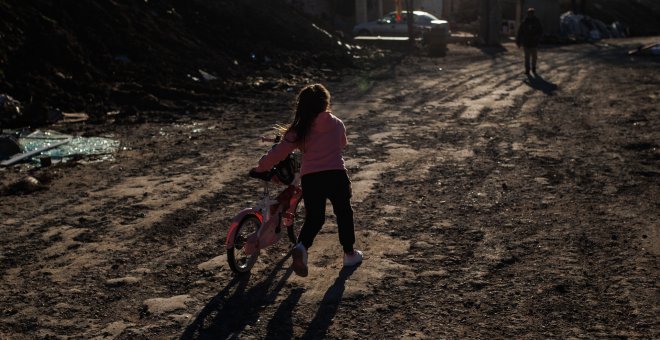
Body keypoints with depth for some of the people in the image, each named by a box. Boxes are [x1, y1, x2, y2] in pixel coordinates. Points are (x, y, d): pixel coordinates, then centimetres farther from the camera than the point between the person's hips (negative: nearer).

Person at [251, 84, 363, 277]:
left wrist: (260, 167, 18)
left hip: (310, 178, 1)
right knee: (344, 214, 19)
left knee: (314, 218, 14)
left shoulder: (298, 131, 6)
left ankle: (301, 246, -12)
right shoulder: (337, 124, 9)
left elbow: (278, 153, 4)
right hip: (336, 175, 0)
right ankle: (349, 254, 29)